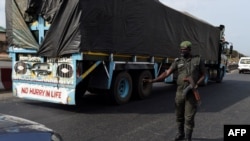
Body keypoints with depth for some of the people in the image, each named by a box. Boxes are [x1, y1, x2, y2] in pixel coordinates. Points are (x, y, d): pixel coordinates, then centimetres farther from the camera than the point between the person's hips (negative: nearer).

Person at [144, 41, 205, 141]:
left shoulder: (198, 60, 0)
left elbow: (203, 75, 6)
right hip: (180, 92, 3)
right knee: (179, 116, 14)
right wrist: (153, 80, -15)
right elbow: (167, 73, -5)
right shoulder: (178, 61, 2)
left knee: (189, 117, -2)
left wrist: (197, 84, -13)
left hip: (192, 93, -3)